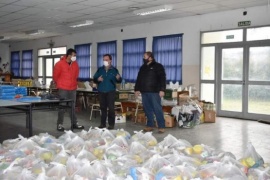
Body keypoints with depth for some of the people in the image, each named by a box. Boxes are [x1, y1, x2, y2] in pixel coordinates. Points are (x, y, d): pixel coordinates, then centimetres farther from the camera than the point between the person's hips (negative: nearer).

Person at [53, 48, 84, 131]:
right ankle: (60, 124, 7)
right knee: (62, 107, 0)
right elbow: (55, 76, 0)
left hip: (73, 88, 5)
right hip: (63, 89, -5)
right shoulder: (60, 64, -11)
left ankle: (75, 123, 17)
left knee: (72, 106, 11)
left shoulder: (75, 64, 4)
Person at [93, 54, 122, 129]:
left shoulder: (114, 70, 1)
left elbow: (119, 80, -1)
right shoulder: (100, 69, 9)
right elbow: (94, 78, 9)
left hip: (111, 91, -3)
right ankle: (103, 123, 17)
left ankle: (111, 124, 0)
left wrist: (118, 78, -24)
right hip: (101, 91, 3)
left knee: (111, 108, -6)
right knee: (103, 108, 9)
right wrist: (97, 79, -13)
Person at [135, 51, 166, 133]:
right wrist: (137, 89, 14)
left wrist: (162, 90, -15)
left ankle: (161, 126, -3)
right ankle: (150, 125, 16)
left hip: (154, 92, -6)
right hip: (144, 92, 6)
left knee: (157, 109, -7)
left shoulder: (158, 66, -1)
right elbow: (138, 79, 22)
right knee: (147, 109, 7)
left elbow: (162, 78, -8)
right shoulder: (142, 67, 18)